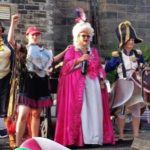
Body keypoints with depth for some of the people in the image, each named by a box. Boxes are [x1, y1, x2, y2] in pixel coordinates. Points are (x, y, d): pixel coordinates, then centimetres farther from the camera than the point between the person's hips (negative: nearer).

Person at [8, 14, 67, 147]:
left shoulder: (43, 51, 17)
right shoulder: (23, 49, 0)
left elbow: (53, 60, 33)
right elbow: (10, 40, -16)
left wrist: (65, 51, 27)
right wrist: (13, 23, -19)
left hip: (40, 85, 6)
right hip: (27, 85, -5)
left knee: (36, 114, 10)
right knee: (23, 114, -15)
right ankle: (18, 145, -11)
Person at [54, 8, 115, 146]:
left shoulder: (94, 51, 19)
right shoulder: (71, 50, 6)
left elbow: (99, 67, 16)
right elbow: (66, 66, -5)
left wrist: (102, 79, 2)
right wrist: (79, 59, -15)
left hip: (92, 84, 4)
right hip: (76, 84, -4)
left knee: (94, 109, -2)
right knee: (77, 109, -7)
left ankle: (93, 137, 0)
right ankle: (77, 138, -6)